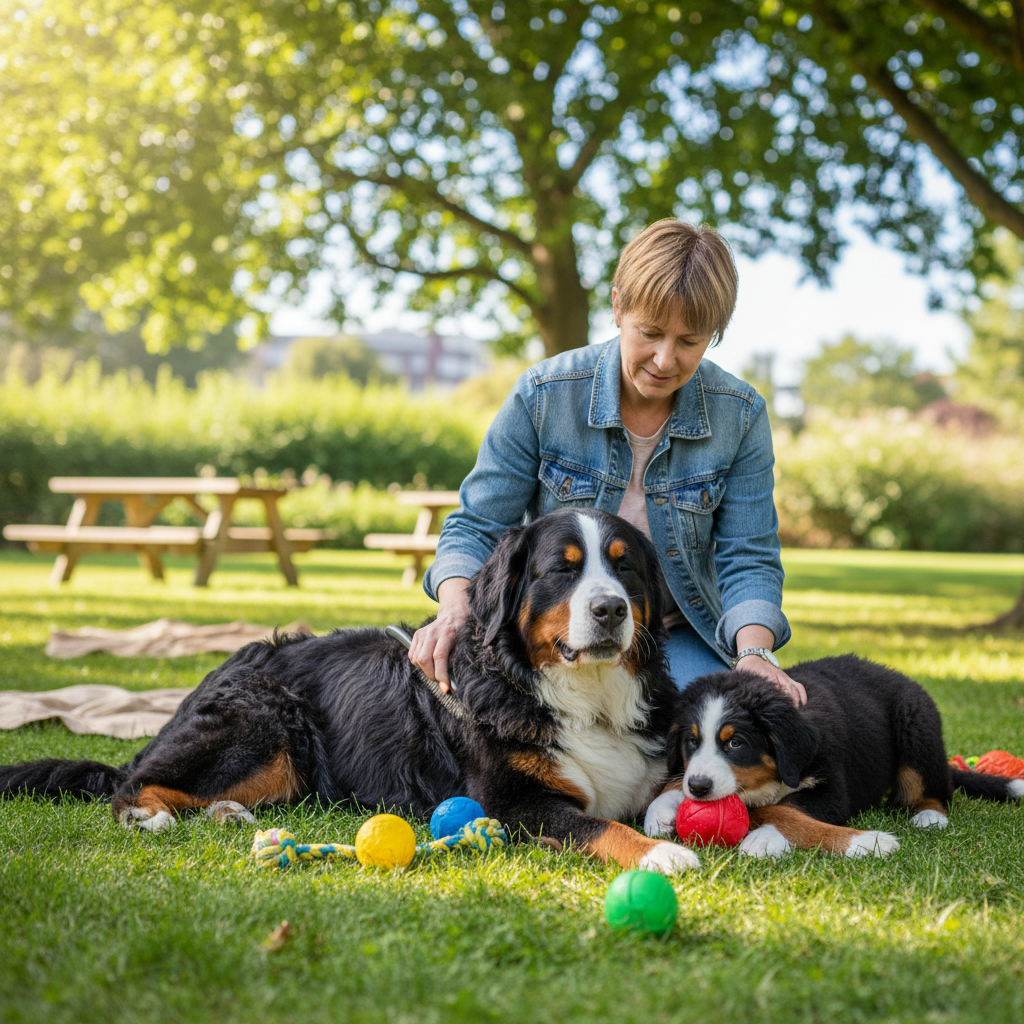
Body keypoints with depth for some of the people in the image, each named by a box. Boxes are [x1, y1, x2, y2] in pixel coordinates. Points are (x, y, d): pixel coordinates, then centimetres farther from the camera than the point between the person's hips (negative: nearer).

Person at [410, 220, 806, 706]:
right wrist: (455, 608, -29)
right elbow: (476, 527, -7)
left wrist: (754, 654, -27)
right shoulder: (542, 395, -12)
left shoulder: (740, 415, -7)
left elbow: (749, 560, -7)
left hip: (680, 640, 2)